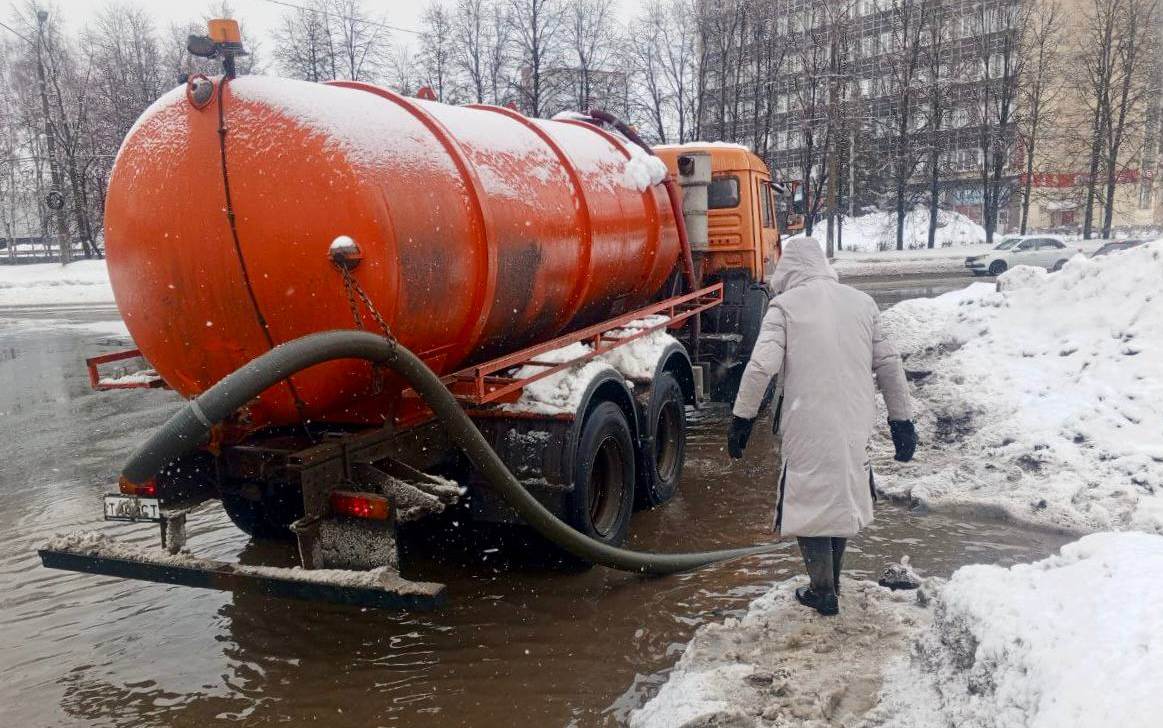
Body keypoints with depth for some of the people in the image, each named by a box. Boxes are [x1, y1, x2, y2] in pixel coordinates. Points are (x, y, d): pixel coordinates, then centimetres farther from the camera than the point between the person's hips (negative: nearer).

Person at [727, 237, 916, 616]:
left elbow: (762, 365, -15)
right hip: (856, 425, 5)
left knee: (809, 502, 10)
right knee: (843, 498, 20)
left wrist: (742, 417, -7)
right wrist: (902, 420, 18)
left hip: (808, 428, -5)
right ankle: (830, 581, 34)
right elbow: (889, 365, 11)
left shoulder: (785, 305, -3)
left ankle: (823, 591, 18)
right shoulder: (862, 302, 10)